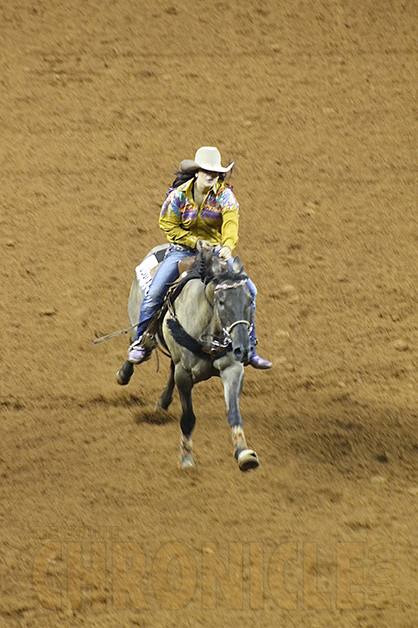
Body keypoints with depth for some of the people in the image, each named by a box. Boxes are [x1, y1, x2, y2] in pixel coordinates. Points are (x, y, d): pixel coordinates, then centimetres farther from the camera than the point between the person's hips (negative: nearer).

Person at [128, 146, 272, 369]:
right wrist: (195, 241, -17)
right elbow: (169, 226, -5)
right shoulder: (178, 195, -11)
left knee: (248, 290, -9)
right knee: (155, 292, -20)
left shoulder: (224, 195, -9)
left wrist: (227, 246, -43)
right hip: (182, 250, -2)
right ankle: (141, 344, 1)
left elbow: (231, 224, -23)